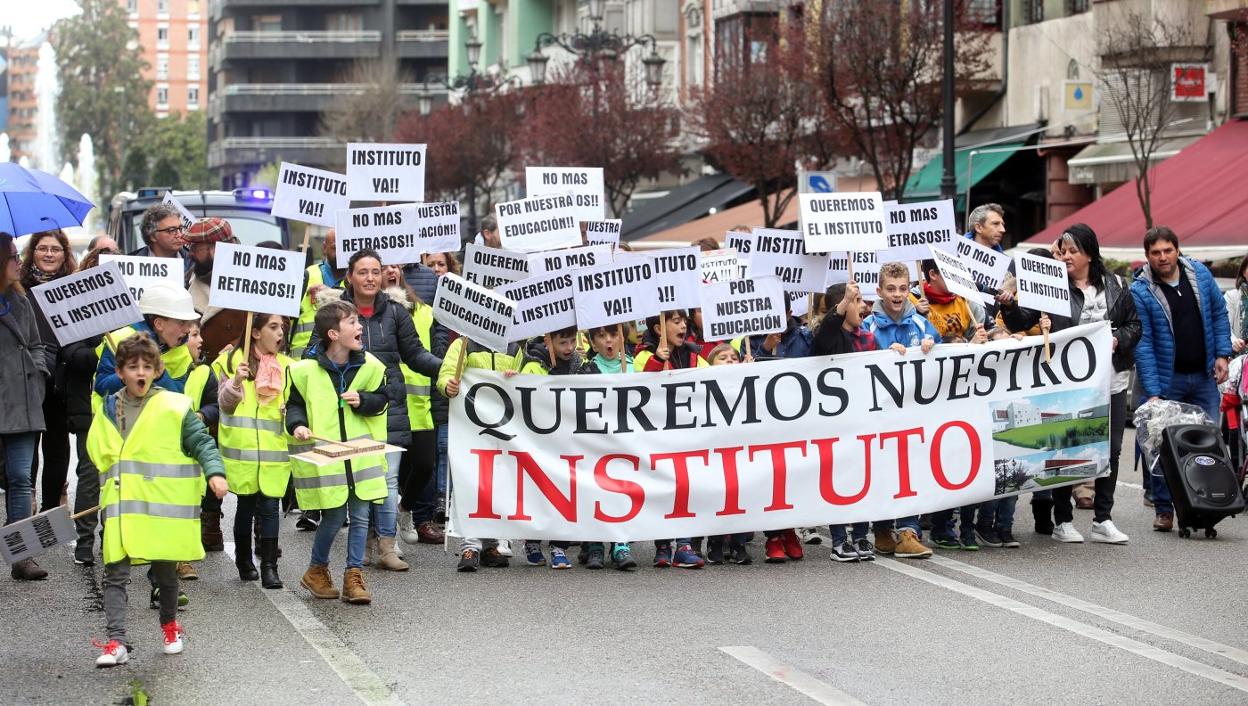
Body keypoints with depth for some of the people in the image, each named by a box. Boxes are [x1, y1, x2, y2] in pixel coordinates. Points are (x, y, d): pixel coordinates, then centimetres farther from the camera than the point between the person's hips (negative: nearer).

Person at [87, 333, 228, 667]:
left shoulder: (175, 407, -4)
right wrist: (113, 485, 13)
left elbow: (202, 442, -2)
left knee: (164, 570, 11)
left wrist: (215, 472, -17)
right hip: (121, 508, 2)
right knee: (115, 574, -7)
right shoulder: (108, 410, 8)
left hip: (163, 505, -2)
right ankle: (116, 642, -9)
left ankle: (170, 625, 36)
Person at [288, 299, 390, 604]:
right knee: (333, 516, -1)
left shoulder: (369, 366, 0)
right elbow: (294, 404, 4)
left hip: (361, 452, 3)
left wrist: (362, 401, -8)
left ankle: (353, 577, 13)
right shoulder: (306, 370, -8)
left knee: (360, 515, 2)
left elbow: (382, 398, 11)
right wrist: (297, 424, -15)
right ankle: (316, 570, 21)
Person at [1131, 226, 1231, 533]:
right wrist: (1152, 392, -19)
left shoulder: (1200, 274, -1)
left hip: (1204, 376, 4)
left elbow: (1219, 313, 11)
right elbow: (1143, 344, -15)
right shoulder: (1140, 292, -13)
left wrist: (1222, 354, 1)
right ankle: (1164, 510, 9)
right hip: (1166, 380, -3)